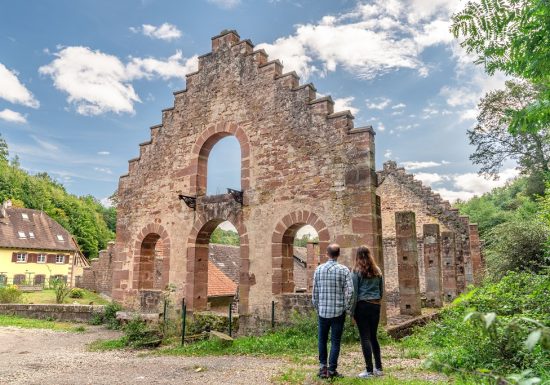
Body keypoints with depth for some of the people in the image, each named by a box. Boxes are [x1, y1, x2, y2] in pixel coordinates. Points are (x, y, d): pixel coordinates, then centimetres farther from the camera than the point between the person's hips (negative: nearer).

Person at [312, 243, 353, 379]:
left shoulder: (319, 269, -1)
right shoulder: (344, 270, -7)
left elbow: (315, 291, 2)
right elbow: (350, 291, -12)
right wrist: (347, 307, 1)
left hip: (323, 311, 2)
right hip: (338, 311, -2)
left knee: (322, 340, 17)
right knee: (335, 341, 7)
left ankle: (322, 367, 17)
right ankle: (332, 370, 11)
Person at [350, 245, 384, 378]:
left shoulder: (357, 271, -7)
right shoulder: (377, 270, 7)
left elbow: (354, 293, -8)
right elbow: (382, 290, 12)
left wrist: (352, 311, -4)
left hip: (362, 305, -5)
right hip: (376, 306, 5)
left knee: (365, 338, 1)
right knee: (373, 337, 16)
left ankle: (369, 371, 5)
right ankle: (379, 368, 20)